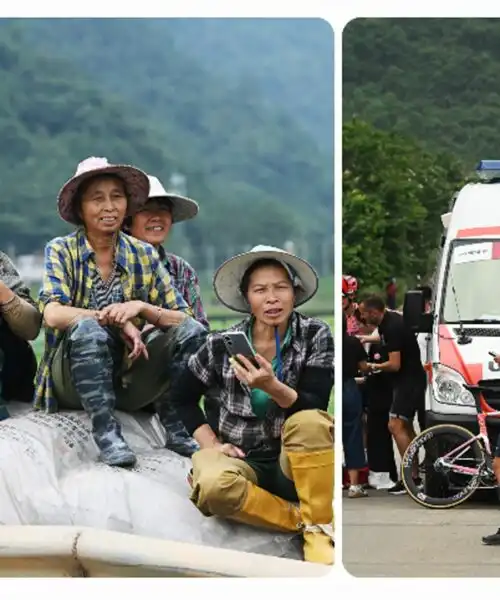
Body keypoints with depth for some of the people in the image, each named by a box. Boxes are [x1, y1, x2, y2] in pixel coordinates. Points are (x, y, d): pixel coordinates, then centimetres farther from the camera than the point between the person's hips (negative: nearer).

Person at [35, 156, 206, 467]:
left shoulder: (144, 255, 5)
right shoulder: (61, 251, -2)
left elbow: (182, 319, -1)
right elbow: (53, 314, -18)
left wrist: (141, 307, -19)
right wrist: (118, 320, -26)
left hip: (128, 380, 3)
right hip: (73, 380, -3)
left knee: (193, 330, -17)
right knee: (88, 328, -33)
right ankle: (106, 432, -31)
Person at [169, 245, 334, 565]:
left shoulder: (315, 335, -7)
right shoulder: (221, 345, -4)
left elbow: (315, 409, -16)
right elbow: (184, 398, 11)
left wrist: (271, 387, -33)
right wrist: (211, 444, -3)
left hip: (297, 465, -1)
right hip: (243, 462, 1)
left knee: (308, 421, -35)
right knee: (212, 486, -35)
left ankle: (319, 528, -20)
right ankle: (305, 520, -16)